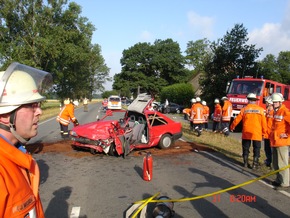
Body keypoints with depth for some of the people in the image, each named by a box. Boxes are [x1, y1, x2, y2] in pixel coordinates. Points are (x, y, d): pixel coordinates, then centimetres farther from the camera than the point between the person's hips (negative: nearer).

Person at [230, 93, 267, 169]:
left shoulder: (244, 109, -3)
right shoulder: (260, 109, -4)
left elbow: (237, 119, 3)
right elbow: (264, 123, -4)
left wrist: (232, 127, 19)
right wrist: (263, 133, 7)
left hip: (246, 133, 1)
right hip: (257, 134, -1)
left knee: (246, 149, 14)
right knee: (256, 149, 8)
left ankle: (245, 163, 19)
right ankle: (255, 164, 8)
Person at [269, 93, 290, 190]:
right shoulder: (275, 112, 13)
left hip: (282, 142, -9)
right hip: (274, 141, 9)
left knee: (282, 163, -2)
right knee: (275, 163, 17)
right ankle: (279, 180, 30)